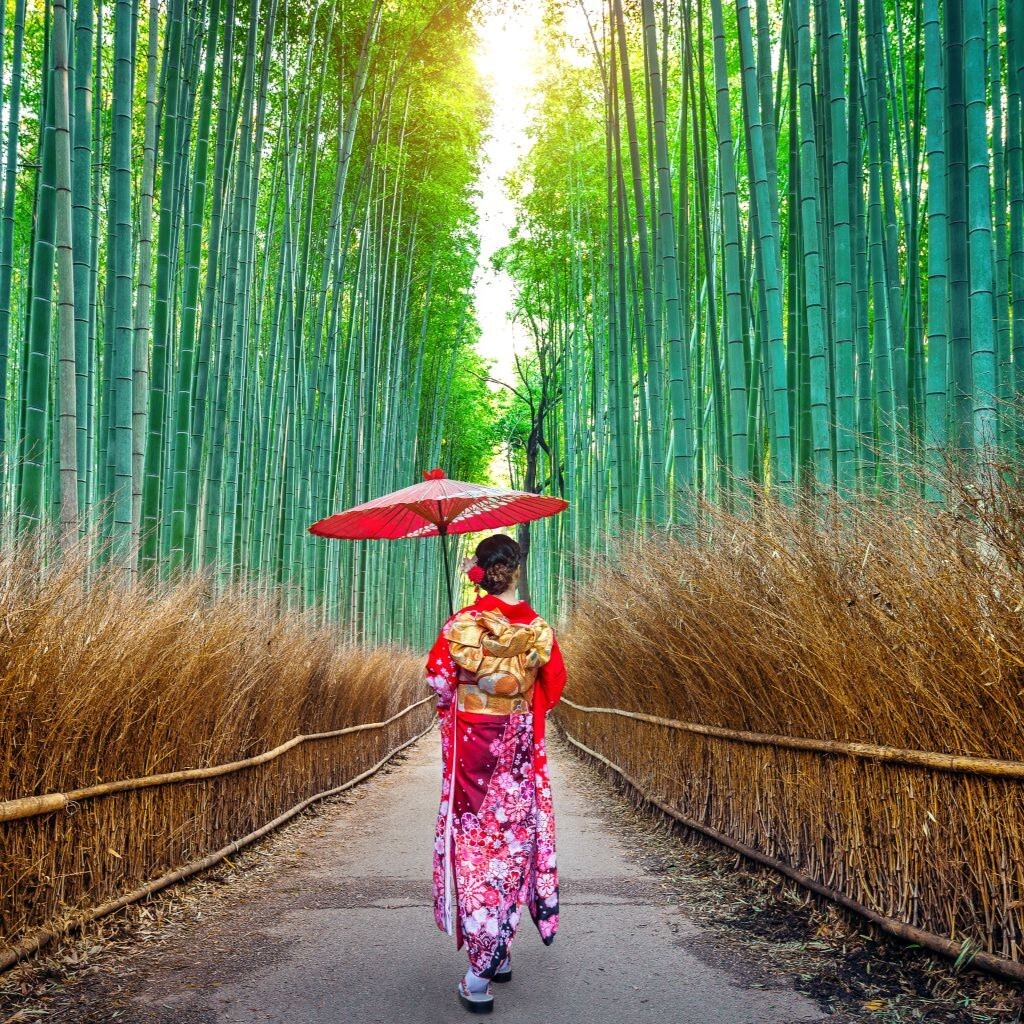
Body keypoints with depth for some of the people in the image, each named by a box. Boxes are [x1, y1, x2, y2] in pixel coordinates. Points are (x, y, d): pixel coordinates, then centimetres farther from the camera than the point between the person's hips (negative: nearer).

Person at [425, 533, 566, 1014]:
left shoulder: (461, 623, -9)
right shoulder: (537, 628, -3)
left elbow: (438, 678, -4)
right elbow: (554, 683, 7)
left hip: (470, 742, -2)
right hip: (519, 747, 2)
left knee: (474, 840, 2)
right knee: (512, 835, 13)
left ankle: (478, 978, 0)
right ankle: (499, 953, 22)